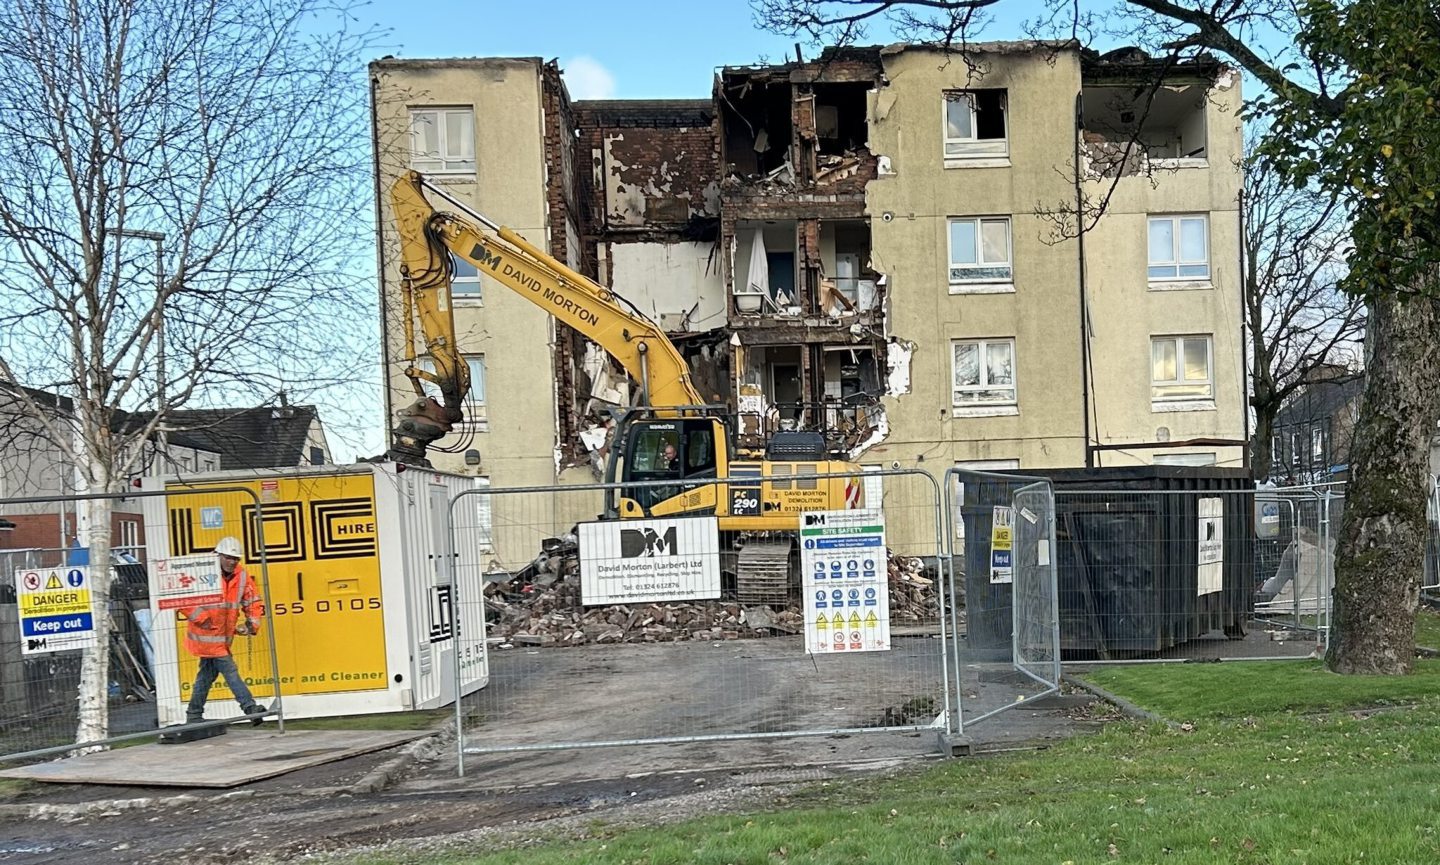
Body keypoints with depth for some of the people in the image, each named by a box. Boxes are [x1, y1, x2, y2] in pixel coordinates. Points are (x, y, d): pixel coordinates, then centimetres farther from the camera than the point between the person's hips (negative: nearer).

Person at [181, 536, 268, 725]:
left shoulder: (242, 576, 2)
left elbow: (253, 602, 11)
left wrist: (252, 623, -4)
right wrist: (200, 617, -19)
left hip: (223, 637, 7)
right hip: (207, 634, -7)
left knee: (208, 674, 17)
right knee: (230, 670, -10)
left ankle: (194, 715, 29)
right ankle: (250, 708, -8)